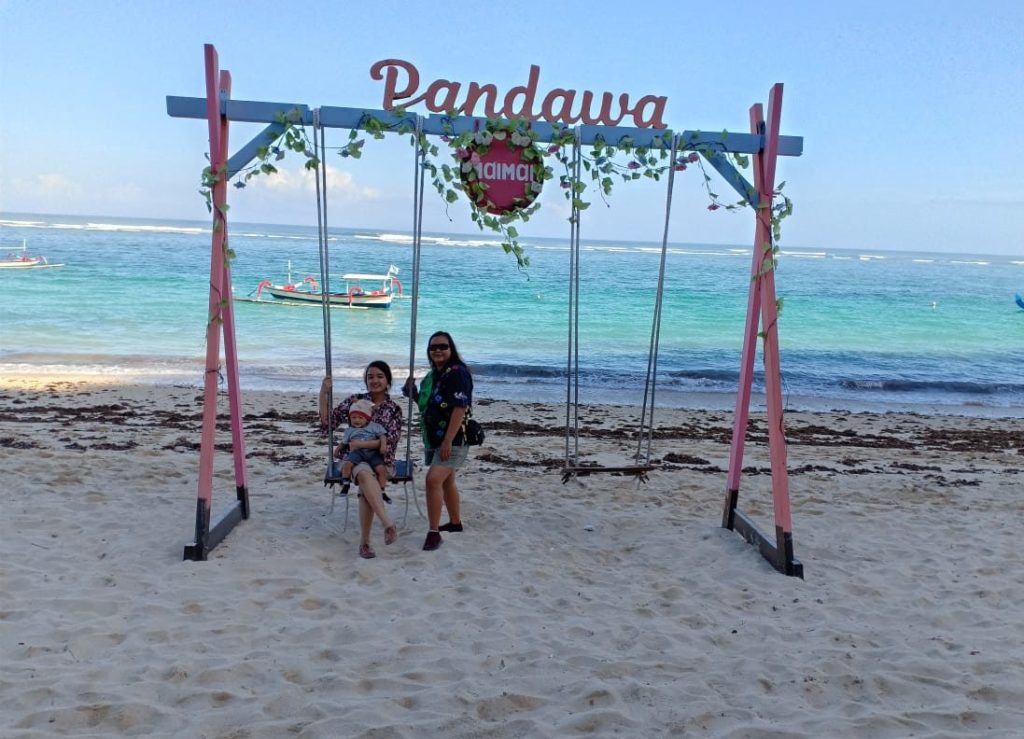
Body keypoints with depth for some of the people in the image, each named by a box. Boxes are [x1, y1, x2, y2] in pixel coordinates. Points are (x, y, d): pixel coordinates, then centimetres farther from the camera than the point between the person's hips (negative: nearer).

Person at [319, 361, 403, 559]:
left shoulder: (394, 409, 3)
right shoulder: (355, 400, 3)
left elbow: (390, 442, -5)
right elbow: (327, 423, 0)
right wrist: (323, 393, -9)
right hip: (356, 458, -1)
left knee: (366, 490, -32)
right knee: (366, 475, -38)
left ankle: (364, 542, -25)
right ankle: (388, 523, -46)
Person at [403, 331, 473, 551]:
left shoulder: (458, 372, -15)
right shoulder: (432, 375, 12)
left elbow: (460, 409, -22)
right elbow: (427, 405, 21)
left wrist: (448, 441, -26)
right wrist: (413, 394, 1)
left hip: (453, 439, -9)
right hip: (434, 438, 9)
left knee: (433, 480, -18)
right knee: (446, 481, 19)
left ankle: (433, 532, -13)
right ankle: (455, 522, 36)